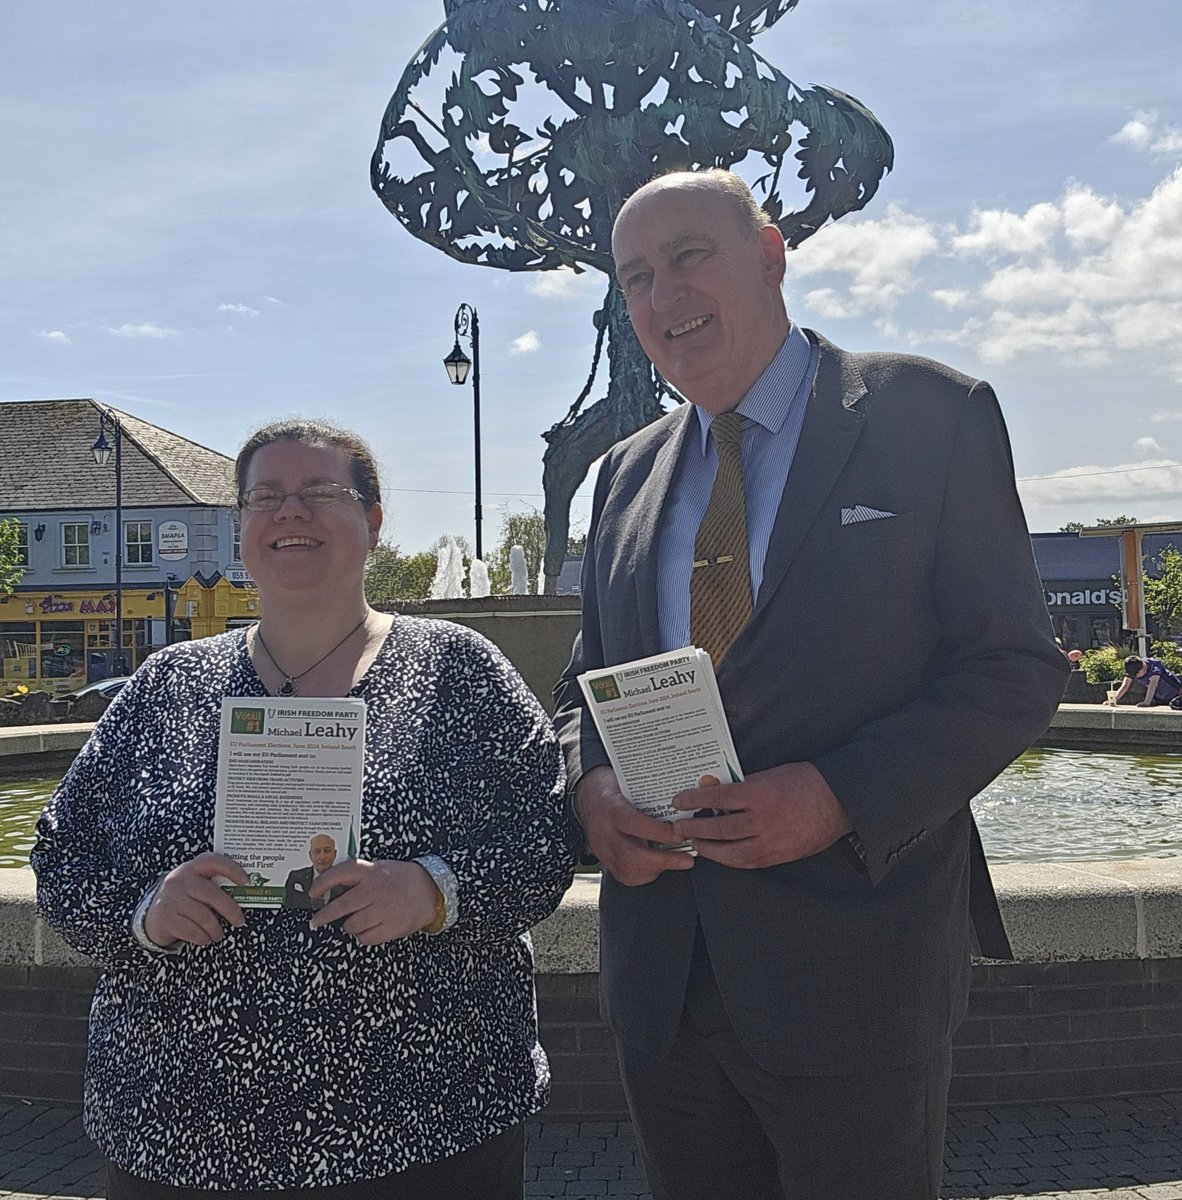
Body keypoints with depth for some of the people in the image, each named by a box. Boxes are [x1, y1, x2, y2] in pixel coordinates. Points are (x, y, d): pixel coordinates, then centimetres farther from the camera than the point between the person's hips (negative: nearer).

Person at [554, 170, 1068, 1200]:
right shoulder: (628, 473, 11)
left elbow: (1017, 670, -7)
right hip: (661, 965, 5)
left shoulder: (929, 417, -4)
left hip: (851, 961, -4)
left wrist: (842, 796, -21)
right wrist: (592, 787, -7)